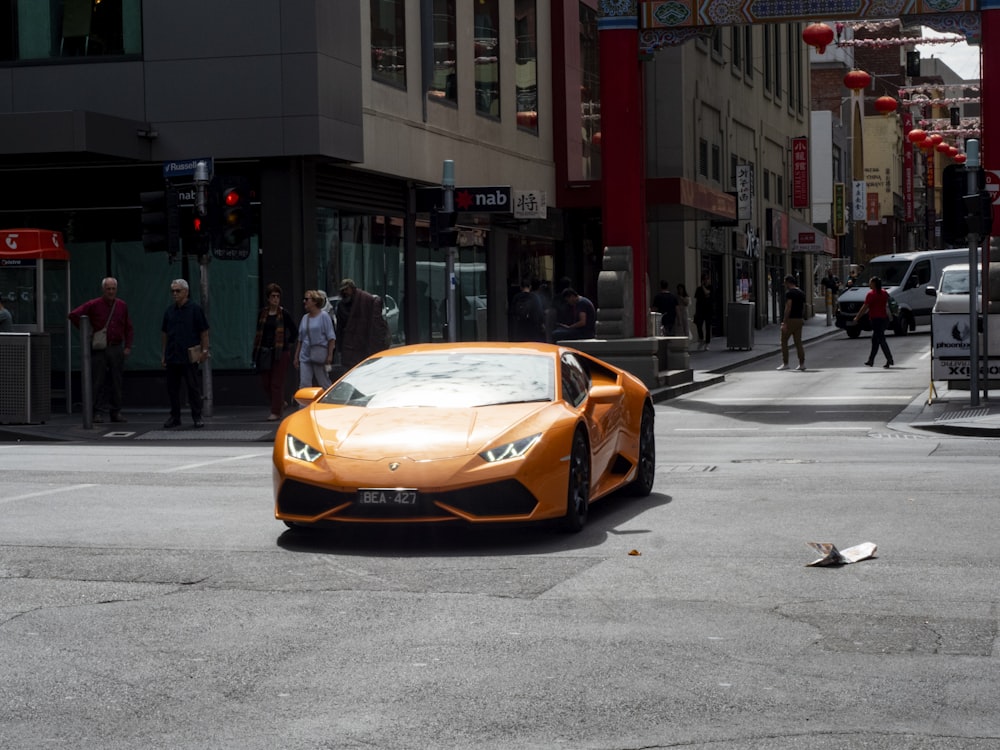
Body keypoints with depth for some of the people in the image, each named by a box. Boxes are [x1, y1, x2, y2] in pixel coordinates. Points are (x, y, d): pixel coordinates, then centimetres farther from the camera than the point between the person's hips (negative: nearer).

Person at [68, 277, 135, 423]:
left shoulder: (122, 306, 9)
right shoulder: (94, 305, -2)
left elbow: (128, 328, 15)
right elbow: (74, 315, -5)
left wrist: (128, 346, 7)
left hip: (117, 349, 3)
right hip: (99, 349, -3)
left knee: (116, 382, 6)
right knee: (98, 382, -3)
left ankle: (116, 412, 13)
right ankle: (98, 413, -1)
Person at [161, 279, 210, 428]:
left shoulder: (195, 310, -3)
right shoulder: (169, 311, 11)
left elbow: (204, 332, -3)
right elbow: (164, 333, 16)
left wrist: (204, 351, -8)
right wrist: (163, 354, 13)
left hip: (189, 357, -5)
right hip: (172, 357, 5)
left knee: (193, 388, -1)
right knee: (172, 388, 7)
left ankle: (197, 417, 6)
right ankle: (174, 417, 16)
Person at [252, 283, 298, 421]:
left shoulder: (284, 314, -3)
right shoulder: (262, 313, 8)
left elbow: (294, 332, 4)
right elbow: (258, 332, 14)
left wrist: (288, 346, 1)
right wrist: (256, 351, 8)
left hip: (280, 352, -4)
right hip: (265, 351, 4)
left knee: (277, 382, -3)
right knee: (265, 382, 6)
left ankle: (276, 412, 2)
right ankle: (281, 404, 26)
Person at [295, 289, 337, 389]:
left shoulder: (323, 316, -5)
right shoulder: (305, 318, 12)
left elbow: (331, 337, -7)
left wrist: (330, 355, -13)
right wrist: (296, 357, 16)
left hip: (320, 357, -5)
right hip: (305, 357, 5)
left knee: (324, 385, 5)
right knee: (304, 385, -5)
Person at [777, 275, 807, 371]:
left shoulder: (789, 293, -12)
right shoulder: (802, 293, 13)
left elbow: (788, 308, -19)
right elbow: (803, 308, 15)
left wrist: (784, 322, -19)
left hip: (790, 320, -7)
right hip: (799, 320, 7)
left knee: (784, 341, 2)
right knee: (798, 342, 9)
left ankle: (785, 363, 1)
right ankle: (802, 363, 4)